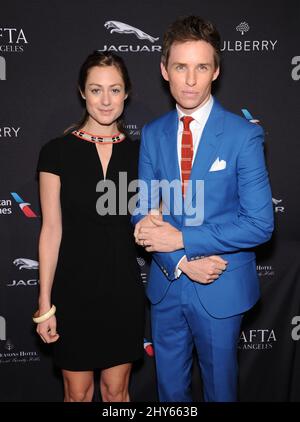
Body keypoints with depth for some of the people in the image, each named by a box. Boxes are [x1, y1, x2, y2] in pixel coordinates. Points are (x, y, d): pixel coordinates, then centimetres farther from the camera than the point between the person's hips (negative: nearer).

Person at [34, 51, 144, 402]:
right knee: (77, 392, 14)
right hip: (74, 289, -2)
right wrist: (45, 304, -7)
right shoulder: (57, 152, -7)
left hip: (123, 288, 2)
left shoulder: (138, 153, 1)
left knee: (116, 388, 17)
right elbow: (51, 229, -6)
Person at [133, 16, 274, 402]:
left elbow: (259, 224, -16)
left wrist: (182, 239, -20)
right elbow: (143, 213, 0)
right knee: (169, 387, 22)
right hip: (166, 284, 4)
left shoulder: (243, 135, -13)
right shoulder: (152, 134, 0)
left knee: (219, 384, 18)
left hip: (221, 290, -3)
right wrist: (182, 262, -16)